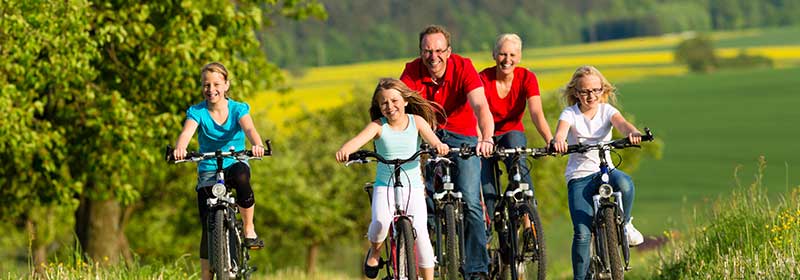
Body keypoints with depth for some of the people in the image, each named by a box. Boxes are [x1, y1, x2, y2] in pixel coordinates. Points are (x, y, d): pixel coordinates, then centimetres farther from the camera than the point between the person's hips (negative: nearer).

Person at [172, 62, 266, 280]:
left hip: (235, 165, -1)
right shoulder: (197, 112, -6)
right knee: (209, 228, -8)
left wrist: (257, 145, -50)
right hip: (208, 170, 1)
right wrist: (179, 148, -50)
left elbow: (249, 129, -25)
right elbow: (187, 132, -26)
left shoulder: (238, 109, -5)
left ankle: (249, 229, -19)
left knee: (241, 178, -39)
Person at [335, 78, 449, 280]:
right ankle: (375, 252, 8)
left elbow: (430, 137, -18)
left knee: (420, 232, -14)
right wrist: (345, 150, -45)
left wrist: (438, 145, -43)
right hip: (385, 186, -1)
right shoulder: (379, 126, -5)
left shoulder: (416, 121, -1)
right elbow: (359, 139, -23)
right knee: (380, 223, -26)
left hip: (413, 187, 1)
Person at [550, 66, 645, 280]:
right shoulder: (570, 114, -2)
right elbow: (561, 130, -24)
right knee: (582, 232, -14)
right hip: (579, 175, -1)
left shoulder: (606, 110, 2)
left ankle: (624, 224, -8)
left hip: (605, 169, 1)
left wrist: (632, 132, -44)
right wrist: (558, 141, -49)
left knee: (624, 183, -36)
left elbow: (621, 123, -19)